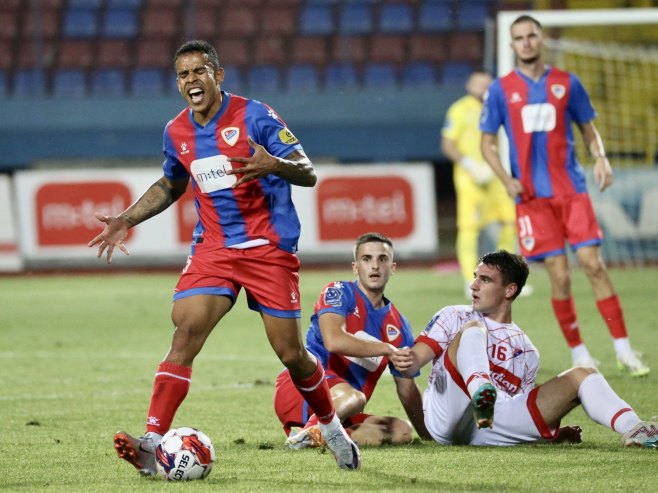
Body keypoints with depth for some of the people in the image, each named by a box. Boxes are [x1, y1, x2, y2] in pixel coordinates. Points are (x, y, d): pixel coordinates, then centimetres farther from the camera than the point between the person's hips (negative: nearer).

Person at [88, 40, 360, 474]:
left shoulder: (253, 115, -9)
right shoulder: (176, 132, 7)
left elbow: (308, 173, -11)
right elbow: (170, 186, 28)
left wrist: (274, 165, -32)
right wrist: (126, 221, 18)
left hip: (269, 247, -3)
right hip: (213, 249, 3)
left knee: (291, 353, 0)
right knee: (185, 331, -18)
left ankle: (333, 429, 27)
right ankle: (152, 442, -25)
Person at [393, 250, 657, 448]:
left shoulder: (526, 352, 25)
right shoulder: (454, 318, 18)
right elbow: (416, 358, 5)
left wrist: (553, 428, 6)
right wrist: (407, 362, -19)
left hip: (493, 428, 3)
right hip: (448, 417, -3)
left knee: (582, 375, -5)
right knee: (472, 329, -21)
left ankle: (634, 431, -33)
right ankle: (481, 392, -53)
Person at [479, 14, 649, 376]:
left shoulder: (566, 83, 7)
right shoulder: (501, 90, 4)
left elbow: (588, 129, 15)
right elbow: (487, 143, 8)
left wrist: (600, 157, -6)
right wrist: (507, 180, -7)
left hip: (572, 189, 1)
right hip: (532, 195, -1)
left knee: (593, 264, -8)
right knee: (560, 276, -4)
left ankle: (623, 350, -5)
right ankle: (579, 354, 9)